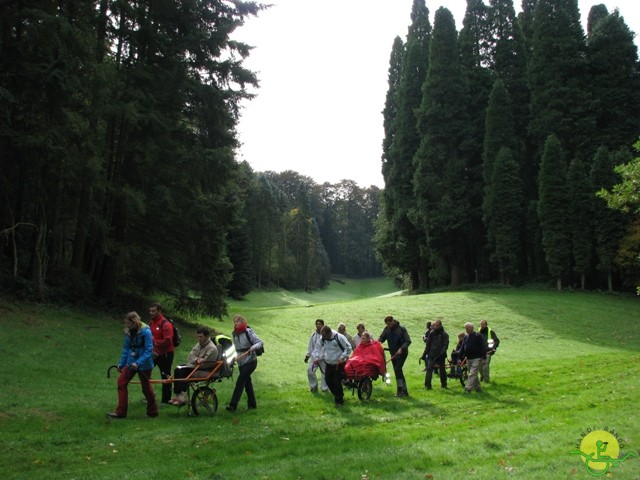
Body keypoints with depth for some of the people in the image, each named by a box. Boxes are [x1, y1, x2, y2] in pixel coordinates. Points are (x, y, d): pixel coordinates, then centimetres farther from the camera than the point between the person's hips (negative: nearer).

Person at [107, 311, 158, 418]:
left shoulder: (146, 331, -19)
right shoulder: (128, 332, 1)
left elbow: (149, 351, -22)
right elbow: (126, 348, 11)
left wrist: (138, 363, -30)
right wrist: (121, 364, 9)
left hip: (144, 364, -6)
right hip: (131, 362, 6)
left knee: (146, 388, 5)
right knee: (121, 382, -3)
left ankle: (153, 412, 21)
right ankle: (120, 411, 4)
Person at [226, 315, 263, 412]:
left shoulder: (248, 332, -11)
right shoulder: (234, 334, 10)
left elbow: (260, 342, -14)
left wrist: (253, 347, -33)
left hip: (250, 362, -7)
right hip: (241, 363, 7)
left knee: (240, 382, -13)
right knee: (247, 383, 12)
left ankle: (233, 405, -15)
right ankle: (252, 404, 22)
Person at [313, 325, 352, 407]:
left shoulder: (339, 337, -20)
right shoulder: (323, 339, -2)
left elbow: (348, 348, -13)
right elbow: (318, 348, 8)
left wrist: (342, 357, -22)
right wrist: (316, 357, -9)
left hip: (339, 364, -6)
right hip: (328, 364, 6)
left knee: (337, 382, -10)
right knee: (329, 381, 9)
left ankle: (339, 401, 6)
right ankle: (338, 396, 31)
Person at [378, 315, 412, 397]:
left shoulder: (401, 329, -12)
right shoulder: (387, 329, 4)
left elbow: (408, 341, -14)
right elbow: (382, 338, 4)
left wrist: (401, 348, -27)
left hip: (402, 353, -6)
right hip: (393, 353, 6)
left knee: (397, 369, -18)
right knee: (397, 371, 7)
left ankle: (400, 389, -15)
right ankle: (404, 390, 14)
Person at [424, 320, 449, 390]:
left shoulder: (444, 335, -3)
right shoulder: (432, 333, 5)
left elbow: (445, 345, -9)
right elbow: (428, 344, 9)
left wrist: (442, 353, -22)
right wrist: (427, 352, 3)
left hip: (441, 356, -1)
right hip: (432, 355, 1)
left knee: (442, 370, 10)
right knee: (429, 369, -8)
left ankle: (444, 384, 24)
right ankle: (427, 385, -7)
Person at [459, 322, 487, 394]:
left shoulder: (478, 336, -7)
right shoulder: (466, 337, 12)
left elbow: (483, 347, -9)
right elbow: (463, 348, 15)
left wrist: (483, 357, -15)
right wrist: (460, 358, 10)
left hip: (476, 359, -7)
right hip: (468, 359, 7)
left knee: (472, 374, -12)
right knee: (474, 374, 13)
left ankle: (468, 388, -17)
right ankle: (477, 387, 24)